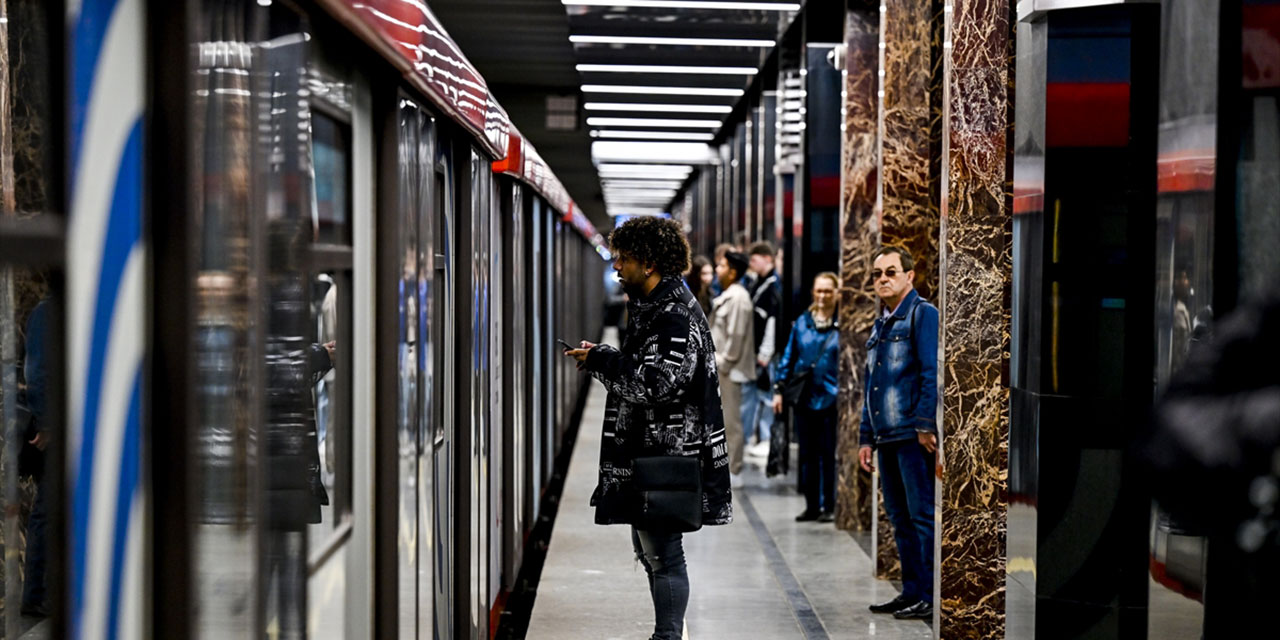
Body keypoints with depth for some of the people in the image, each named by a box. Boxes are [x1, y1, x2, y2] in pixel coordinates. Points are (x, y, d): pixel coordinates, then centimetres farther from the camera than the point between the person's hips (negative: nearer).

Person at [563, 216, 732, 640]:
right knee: (649, 549, 18)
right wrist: (603, 359, 8)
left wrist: (600, 361, -15)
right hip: (645, 452, 11)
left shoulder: (676, 313, -17)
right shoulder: (652, 306, 15)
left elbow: (658, 382, -25)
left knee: (662, 552, -6)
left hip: (665, 456, -11)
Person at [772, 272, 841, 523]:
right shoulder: (802, 322, 8)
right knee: (808, 454, 10)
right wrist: (780, 389, 9)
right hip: (805, 398, 4)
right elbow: (789, 357, 13)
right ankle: (811, 505, 19)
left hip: (831, 399, -4)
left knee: (829, 454, 2)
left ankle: (829, 506, 11)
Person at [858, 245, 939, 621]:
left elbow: (931, 372, -14)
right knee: (900, 518, 12)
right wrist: (866, 437, 19)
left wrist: (925, 425, -19)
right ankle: (912, 593, 19)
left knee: (923, 516, -6)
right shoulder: (880, 326, 20)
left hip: (914, 435, -9)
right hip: (887, 436, 9)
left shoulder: (922, 314, -5)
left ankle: (931, 598, -3)